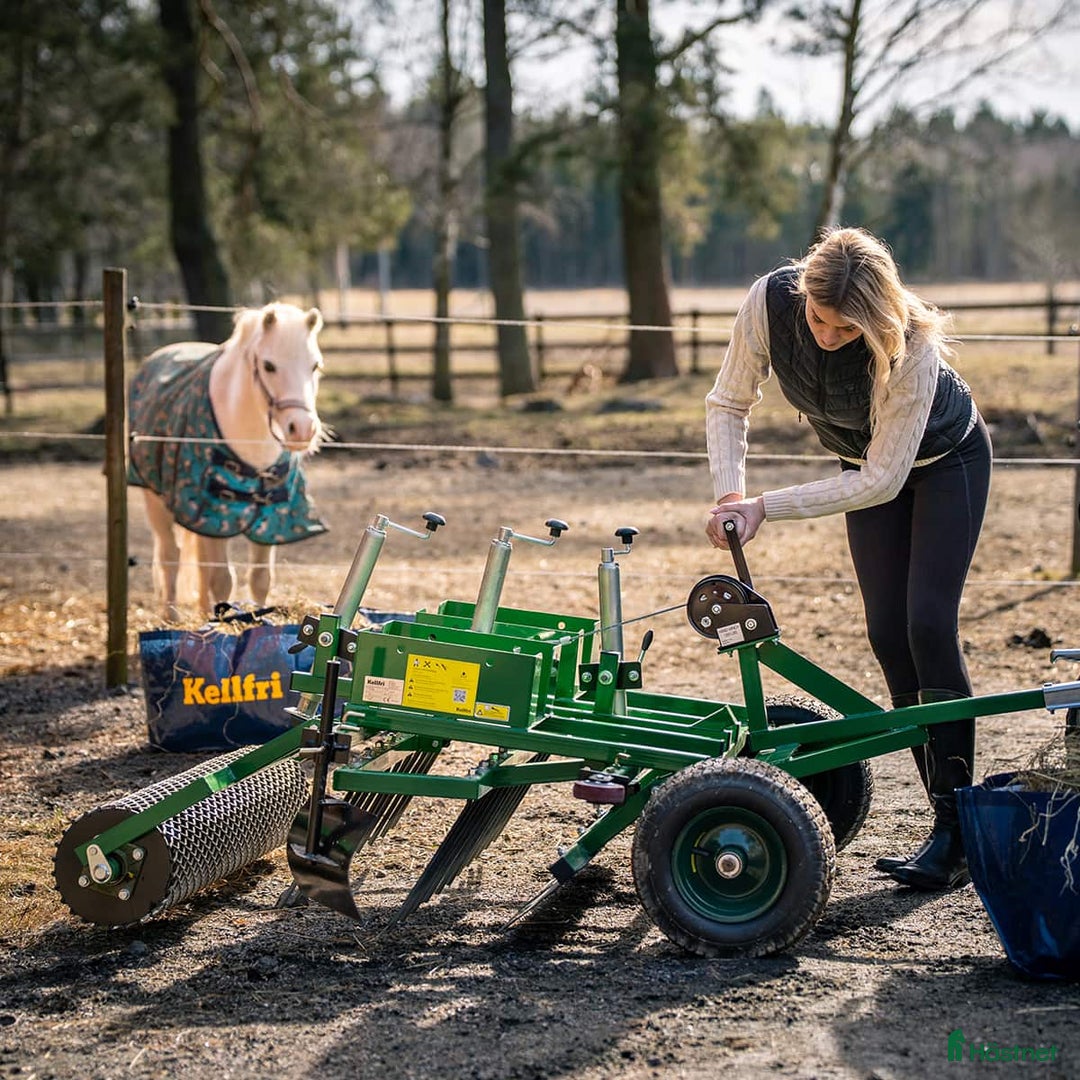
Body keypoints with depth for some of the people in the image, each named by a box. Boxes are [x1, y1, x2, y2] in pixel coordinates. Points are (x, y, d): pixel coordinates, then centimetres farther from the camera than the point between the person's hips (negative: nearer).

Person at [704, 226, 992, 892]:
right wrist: (730, 495, -27)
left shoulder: (912, 347, -39)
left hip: (946, 462, -5)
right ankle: (950, 822, 3)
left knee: (928, 627, -16)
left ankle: (956, 837, -13)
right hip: (867, 466, 5)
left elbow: (882, 479, -32)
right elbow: (729, 403, -13)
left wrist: (766, 508, -33)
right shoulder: (770, 300, -28)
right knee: (888, 635, -1)